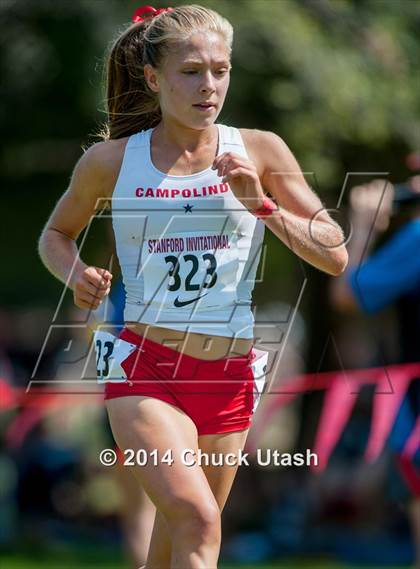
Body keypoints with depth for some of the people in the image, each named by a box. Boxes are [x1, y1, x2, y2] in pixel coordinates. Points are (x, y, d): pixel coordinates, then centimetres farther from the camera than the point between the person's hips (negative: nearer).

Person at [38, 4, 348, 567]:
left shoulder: (260, 152, 3)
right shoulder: (111, 161, 2)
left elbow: (335, 257, 1)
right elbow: (56, 234, 20)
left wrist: (263, 205, -13)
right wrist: (76, 274, -2)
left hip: (230, 378, 3)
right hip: (144, 372, -3)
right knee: (198, 523, -25)